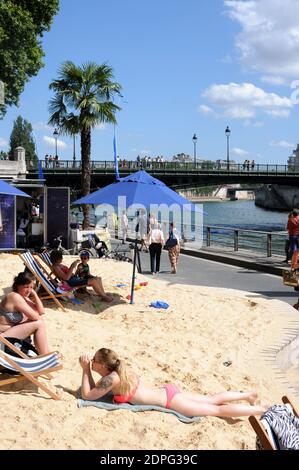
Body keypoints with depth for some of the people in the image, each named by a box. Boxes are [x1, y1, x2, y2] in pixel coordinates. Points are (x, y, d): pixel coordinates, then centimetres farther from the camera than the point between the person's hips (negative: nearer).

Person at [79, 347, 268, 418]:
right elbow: (95, 389, 19)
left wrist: (85, 370, -10)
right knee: (213, 400, 19)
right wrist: (88, 369, 6)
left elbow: (87, 395, -12)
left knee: (218, 410, -3)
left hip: (169, 400, -8)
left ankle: (263, 410, 1)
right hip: (167, 391, 8)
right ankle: (248, 394, 25)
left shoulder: (111, 378, -19)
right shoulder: (119, 369, 6)